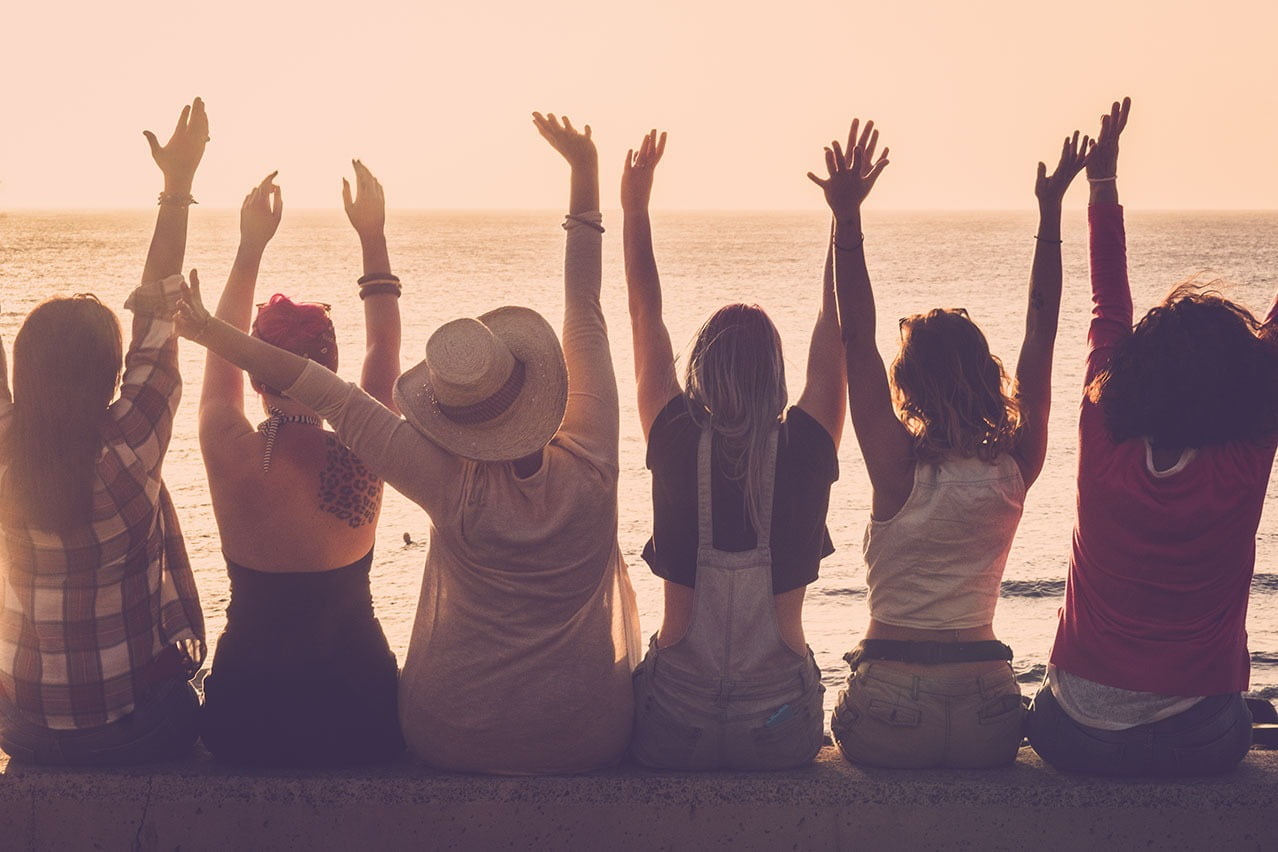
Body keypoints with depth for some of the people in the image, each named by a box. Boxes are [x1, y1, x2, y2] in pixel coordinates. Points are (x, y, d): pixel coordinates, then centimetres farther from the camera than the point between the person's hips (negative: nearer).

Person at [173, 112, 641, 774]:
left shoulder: (452, 485, -18)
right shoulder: (590, 466, -14)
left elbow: (330, 396, -15)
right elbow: (586, 320, -6)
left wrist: (212, 332, -10)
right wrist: (585, 174, 3)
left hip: (456, 740, -1)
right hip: (591, 740, 1)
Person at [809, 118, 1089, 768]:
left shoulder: (899, 471, -13)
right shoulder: (1014, 471, -5)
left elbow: (857, 343, -15)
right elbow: (1040, 341, 2)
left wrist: (848, 217, -15)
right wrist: (1050, 214, 5)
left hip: (890, 719, -3)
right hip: (990, 725, 3)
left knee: (844, 720, 31)